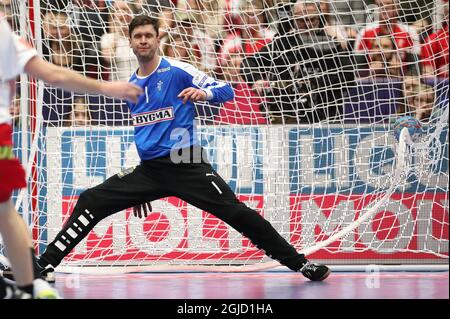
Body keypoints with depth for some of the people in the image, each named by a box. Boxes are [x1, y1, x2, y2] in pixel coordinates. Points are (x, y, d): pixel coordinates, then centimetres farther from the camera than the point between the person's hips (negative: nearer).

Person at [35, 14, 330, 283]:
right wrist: (141, 189, 27)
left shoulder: (178, 71, -4)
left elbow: (226, 90, -8)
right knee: (91, 202, -7)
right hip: (149, 169, 5)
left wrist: (204, 92, -32)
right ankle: (45, 264, -1)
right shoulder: (131, 86, 14)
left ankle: (300, 264, -6)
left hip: (188, 166, -5)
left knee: (236, 212, -17)